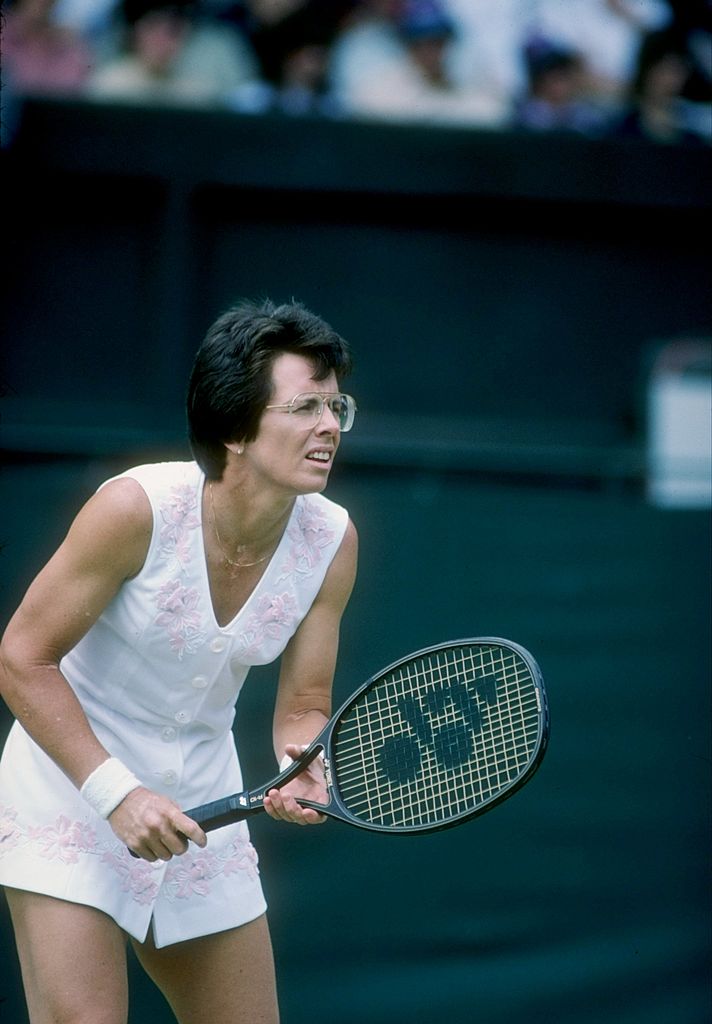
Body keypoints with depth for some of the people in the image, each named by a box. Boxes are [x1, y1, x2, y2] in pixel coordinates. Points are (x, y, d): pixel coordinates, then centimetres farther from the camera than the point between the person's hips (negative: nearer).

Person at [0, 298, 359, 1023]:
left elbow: (303, 709, -2)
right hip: (71, 790, -5)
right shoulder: (136, 508, -24)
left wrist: (301, 772, -25)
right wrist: (117, 793, -24)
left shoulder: (331, 541, -9)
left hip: (201, 806, 5)